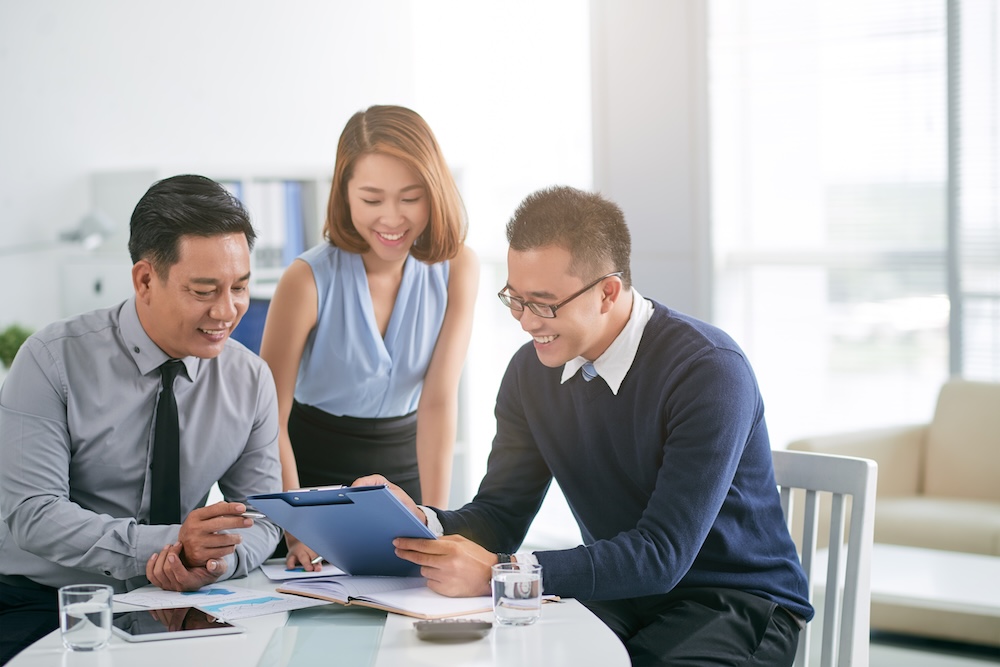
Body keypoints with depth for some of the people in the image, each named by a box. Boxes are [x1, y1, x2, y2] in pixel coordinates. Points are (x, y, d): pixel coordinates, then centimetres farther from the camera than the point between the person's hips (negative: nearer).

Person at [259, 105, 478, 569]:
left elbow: (439, 401, -14)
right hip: (314, 471, -2)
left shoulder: (456, 269, -9)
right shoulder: (309, 280, -18)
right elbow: (270, 416, -16)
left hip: (404, 469, 3)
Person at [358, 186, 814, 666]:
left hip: (738, 602, -4)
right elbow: (500, 517, 4)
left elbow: (663, 555, -27)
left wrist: (500, 572, -34)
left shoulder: (709, 371, -21)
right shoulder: (531, 371, 1)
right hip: (620, 594, 4)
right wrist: (421, 521, -19)